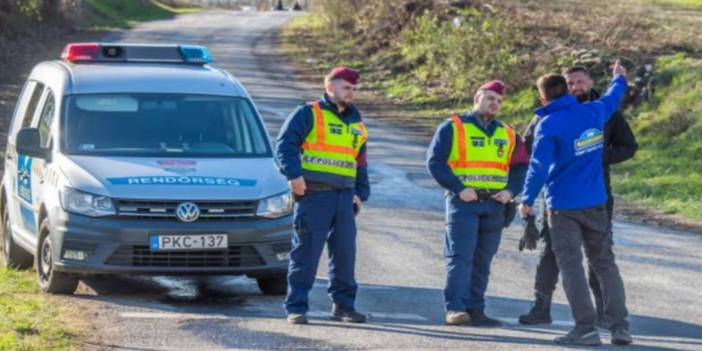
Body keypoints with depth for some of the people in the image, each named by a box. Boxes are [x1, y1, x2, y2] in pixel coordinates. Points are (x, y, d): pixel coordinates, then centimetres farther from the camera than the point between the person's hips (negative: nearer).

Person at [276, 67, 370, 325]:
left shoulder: (356, 123, 21)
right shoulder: (308, 114, 1)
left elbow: (361, 162, 27)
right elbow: (285, 144, -7)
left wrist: (360, 193, 16)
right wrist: (294, 175, -19)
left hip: (344, 197, 6)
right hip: (314, 195, -6)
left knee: (345, 252, 7)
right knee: (306, 252, -6)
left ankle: (343, 305, 17)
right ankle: (296, 308, -2)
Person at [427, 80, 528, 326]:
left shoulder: (508, 135, 17)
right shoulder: (453, 127, 1)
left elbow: (521, 167, 19)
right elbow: (435, 161, -5)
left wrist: (510, 190, 1)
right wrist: (458, 188, -14)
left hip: (494, 205, 5)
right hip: (463, 203, -5)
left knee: (482, 261, 7)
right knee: (460, 257, -11)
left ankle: (475, 310, 12)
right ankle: (455, 309, -13)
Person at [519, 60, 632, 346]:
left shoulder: (548, 125, -14)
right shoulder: (593, 113, 3)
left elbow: (539, 166, -17)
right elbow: (612, 99, 25)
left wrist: (527, 200, -6)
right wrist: (619, 79, 45)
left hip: (564, 207, -5)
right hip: (596, 203, 5)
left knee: (571, 265, -1)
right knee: (605, 263, 11)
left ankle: (586, 328, -7)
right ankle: (620, 326, 6)